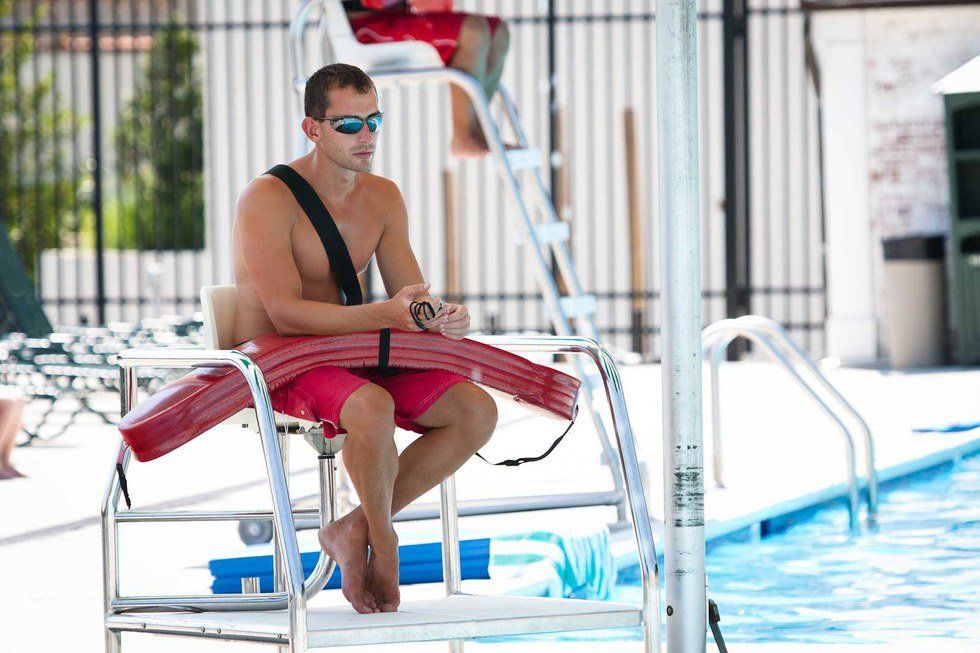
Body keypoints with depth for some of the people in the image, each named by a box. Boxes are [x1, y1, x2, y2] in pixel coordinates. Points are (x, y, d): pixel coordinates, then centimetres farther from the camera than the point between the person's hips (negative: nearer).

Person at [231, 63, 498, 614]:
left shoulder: (383, 198, 8)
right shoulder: (268, 198, -14)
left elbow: (413, 302, 6)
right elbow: (286, 314, -23)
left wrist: (443, 318, -20)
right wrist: (382, 315, -35)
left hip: (348, 362, 7)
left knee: (476, 411, -12)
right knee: (372, 408, -37)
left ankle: (355, 528, -6)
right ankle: (383, 539, -10)